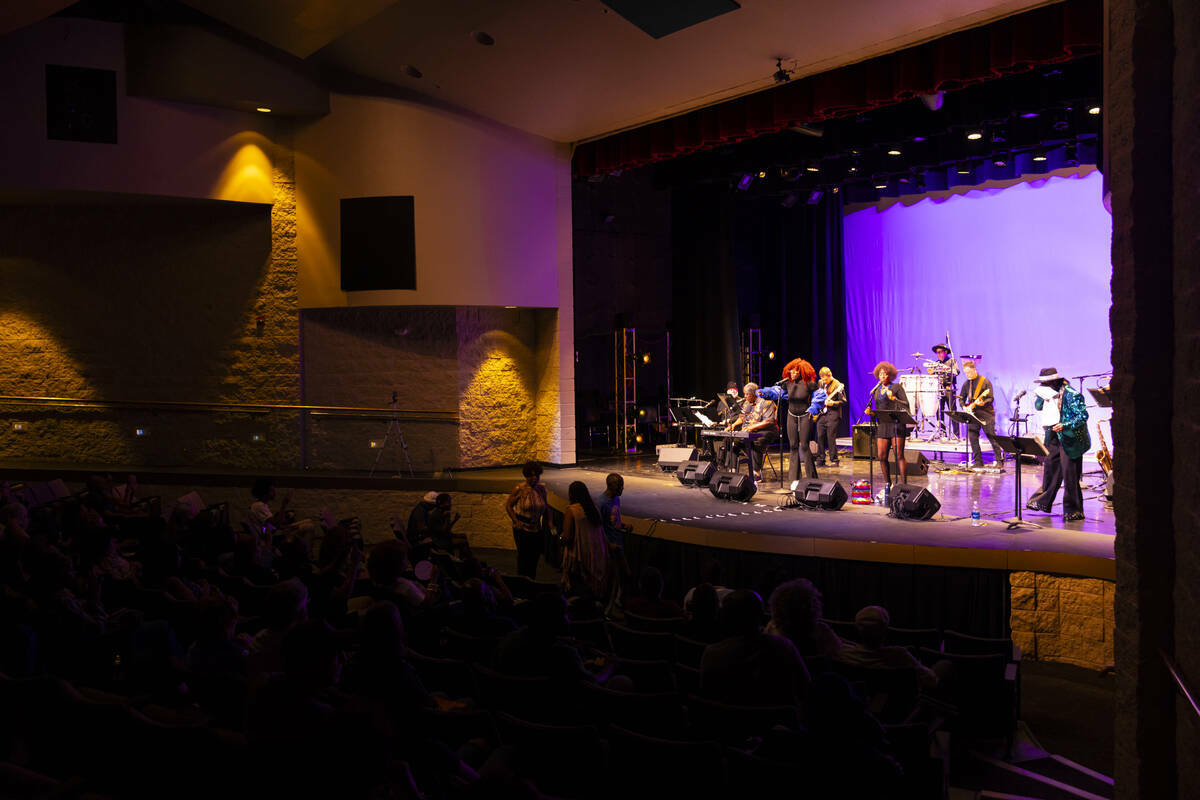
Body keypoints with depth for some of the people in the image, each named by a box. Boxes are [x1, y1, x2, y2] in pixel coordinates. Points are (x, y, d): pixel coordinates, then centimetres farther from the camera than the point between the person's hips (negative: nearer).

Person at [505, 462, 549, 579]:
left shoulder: (541, 489, 3)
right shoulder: (519, 489, -12)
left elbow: (545, 507, 17)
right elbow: (508, 506, -5)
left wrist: (548, 521, 6)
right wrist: (516, 521, -13)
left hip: (537, 529, 5)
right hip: (522, 529, -5)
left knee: (535, 556, 9)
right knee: (523, 556, -1)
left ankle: (532, 581, 22)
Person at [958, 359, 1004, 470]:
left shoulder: (985, 382, -6)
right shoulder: (966, 384, 11)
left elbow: (991, 398, -11)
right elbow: (961, 398, 19)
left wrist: (982, 403, -29)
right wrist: (964, 407, 1)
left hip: (986, 414, -6)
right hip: (972, 415, 6)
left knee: (992, 438, -6)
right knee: (972, 438, 4)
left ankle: (999, 461, 0)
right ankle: (978, 461, 14)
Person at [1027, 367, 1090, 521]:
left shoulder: (1071, 395, -18)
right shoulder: (1049, 393, 3)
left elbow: (1083, 415, -18)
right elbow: (1038, 407, 12)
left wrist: (1064, 426, -29)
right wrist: (1041, 395, -8)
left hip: (1070, 438, -7)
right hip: (1054, 437, 7)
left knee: (1070, 474, -3)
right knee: (1050, 469, 15)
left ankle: (1073, 511, 6)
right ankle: (1043, 502, 27)